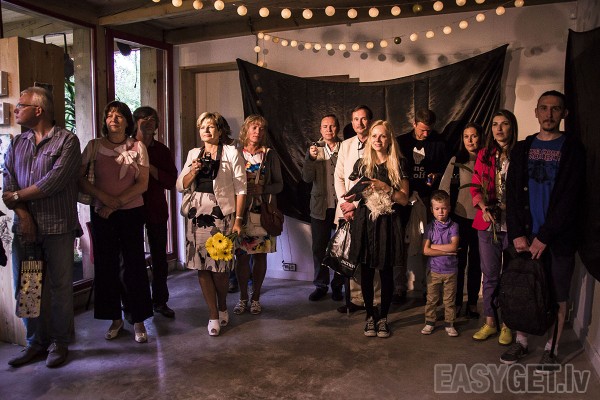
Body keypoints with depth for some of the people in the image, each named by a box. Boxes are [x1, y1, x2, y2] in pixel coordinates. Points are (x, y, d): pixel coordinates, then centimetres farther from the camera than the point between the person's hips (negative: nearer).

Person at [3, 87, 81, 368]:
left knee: (60, 286, 3)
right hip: (25, 226, 5)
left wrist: (17, 196, -5)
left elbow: (54, 181, -14)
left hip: (58, 227, -5)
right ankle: (35, 342, 24)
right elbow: (8, 184, 5)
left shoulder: (67, 141, -4)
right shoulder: (17, 144, 14)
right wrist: (23, 215, -10)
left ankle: (59, 342, 18)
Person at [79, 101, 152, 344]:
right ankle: (115, 318, 20)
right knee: (106, 264, 6)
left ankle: (138, 320, 11)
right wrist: (104, 197, -13)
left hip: (131, 212, -1)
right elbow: (80, 179, 1)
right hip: (101, 214, 2)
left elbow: (142, 184, -4)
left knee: (133, 265, 0)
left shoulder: (137, 147, 2)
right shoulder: (94, 146, 5)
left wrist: (116, 203, -12)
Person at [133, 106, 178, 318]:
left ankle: (160, 301, 22)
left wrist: (150, 167, -11)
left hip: (156, 209, 2)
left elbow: (172, 181, -1)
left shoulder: (162, 150, 9)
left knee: (159, 257, 9)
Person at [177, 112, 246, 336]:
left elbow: (240, 189, -3)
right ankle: (214, 315, 16)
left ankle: (223, 307, 25)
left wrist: (238, 219, -9)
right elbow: (180, 186, 12)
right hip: (197, 215, 4)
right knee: (202, 266, 3)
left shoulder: (231, 153, 2)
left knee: (220, 266, -2)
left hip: (222, 215, -4)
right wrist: (193, 171, -7)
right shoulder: (194, 154, 14)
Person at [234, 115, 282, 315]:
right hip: (240, 210, 0)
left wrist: (262, 189, -14)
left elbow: (279, 184, 3)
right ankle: (243, 297, 18)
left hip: (263, 212, 0)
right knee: (242, 255, 2)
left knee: (260, 255, 5)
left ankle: (255, 297, 19)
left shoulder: (270, 154, 4)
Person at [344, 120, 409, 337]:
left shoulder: (398, 164, 2)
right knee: (366, 271, 5)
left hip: (388, 223, -1)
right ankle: (370, 315, 22)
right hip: (364, 222, 2)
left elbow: (404, 199, -1)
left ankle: (383, 317, 20)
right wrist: (353, 196, -8)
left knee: (386, 272, 4)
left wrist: (385, 188, -15)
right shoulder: (361, 163, 7)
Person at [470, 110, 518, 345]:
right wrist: (484, 207, -9)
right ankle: (490, 322, 23)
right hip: (487, 223, 3)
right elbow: (475, 187, 8)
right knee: (490, 275, 11)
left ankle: (507, 324, 20)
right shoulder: (484, 155, 8)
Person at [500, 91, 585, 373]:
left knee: (557, 295, 6)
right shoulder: (522, 149, 8)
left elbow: (570, 199, -7)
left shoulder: (573, 149, -1)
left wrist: (544, 236, -12)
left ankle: (552, 348, 21)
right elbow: (513, 194, 4)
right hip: (525, 236, 3)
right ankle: (521, 341, 25)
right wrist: (518, 233, -6)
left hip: (558, 238, -2)